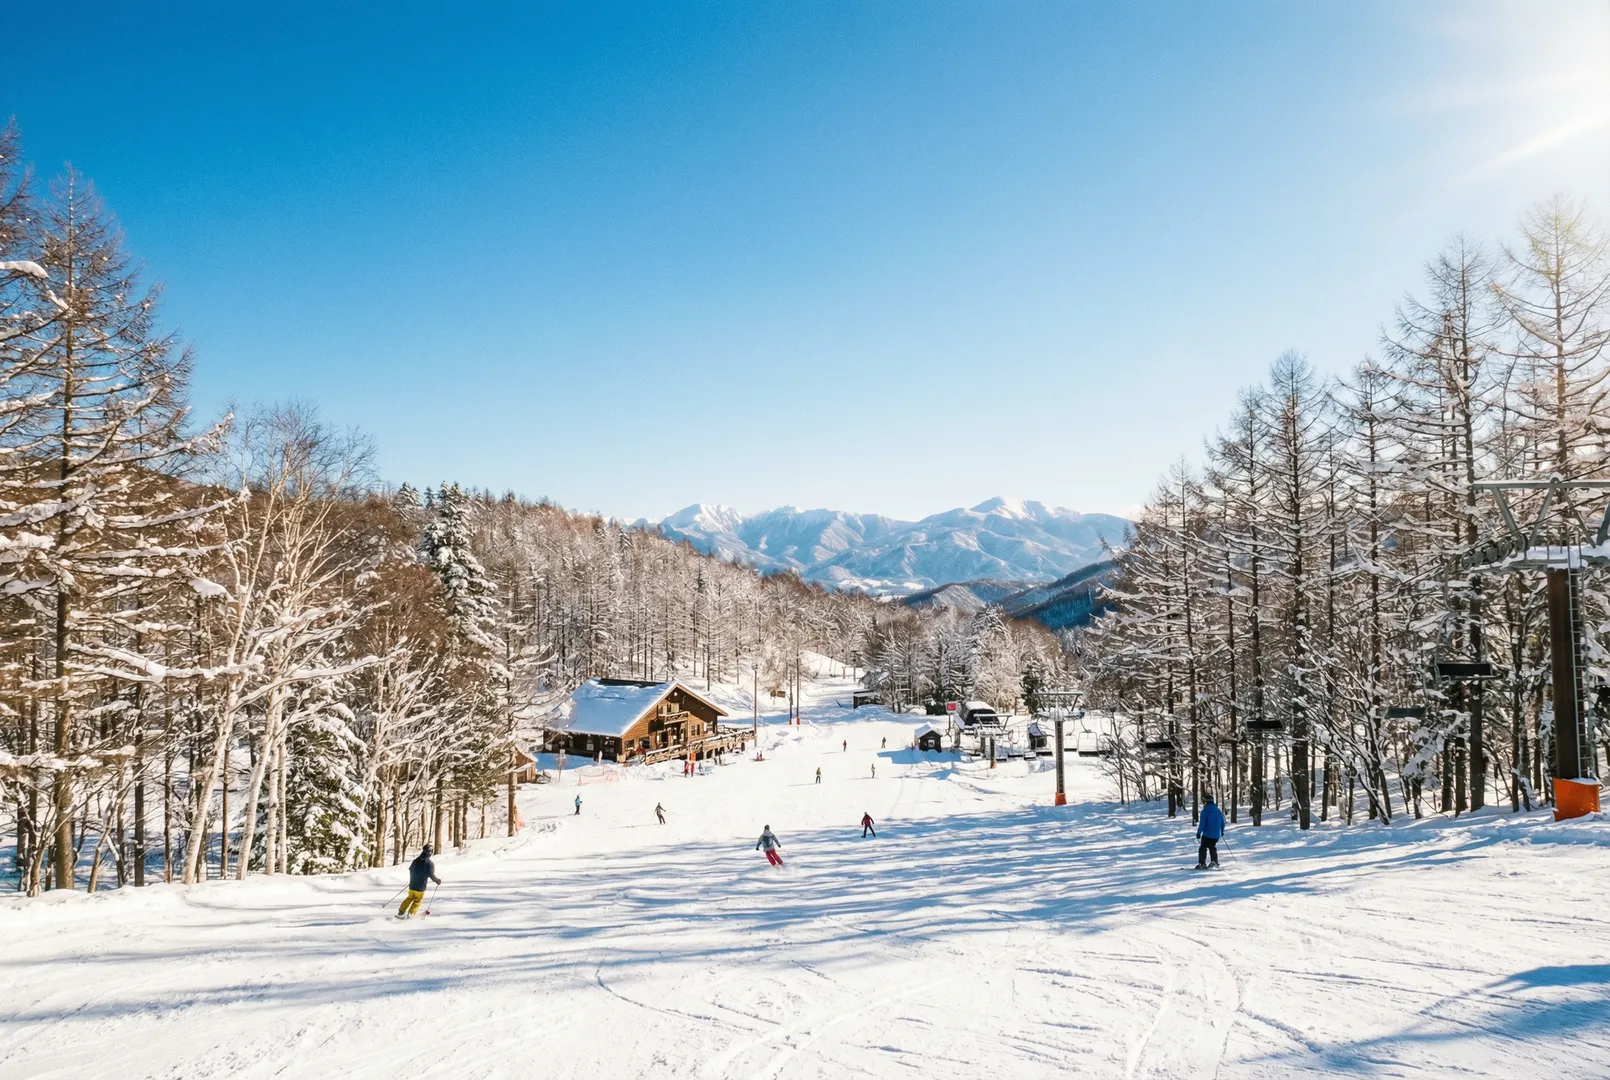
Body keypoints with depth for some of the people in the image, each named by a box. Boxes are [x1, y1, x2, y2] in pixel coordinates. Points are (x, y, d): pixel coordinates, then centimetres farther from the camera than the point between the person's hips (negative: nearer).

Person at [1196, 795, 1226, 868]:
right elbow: (1222, 822, 16)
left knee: (1203, 848, -2)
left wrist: (1199, 832, -11)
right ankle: (1215, 861, 26)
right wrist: (1222, 831, 31)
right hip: (1216, 835, 6)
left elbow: (1202, 823, -17)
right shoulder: (1218, 811, 8)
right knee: (1212, 847, 25)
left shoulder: (1205, 811, -11)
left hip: (1207, 834, -6)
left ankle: (1202, 863, -12)